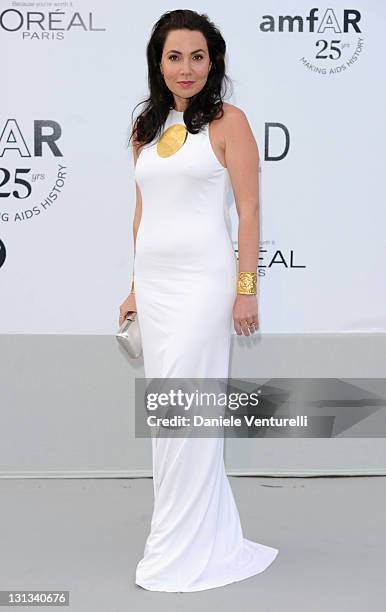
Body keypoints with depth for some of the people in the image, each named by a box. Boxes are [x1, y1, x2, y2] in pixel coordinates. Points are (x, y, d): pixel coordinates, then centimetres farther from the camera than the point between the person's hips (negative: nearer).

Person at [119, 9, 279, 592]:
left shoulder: (228, 121, -2)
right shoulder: (147, 128, 14)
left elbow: (249, 210, -6)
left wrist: (247, 288, -12)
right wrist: (136, 286, 17)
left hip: (202, 278, -6)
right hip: (153, 280, 6)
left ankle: (183, 550, 10)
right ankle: (209, 534, 24)